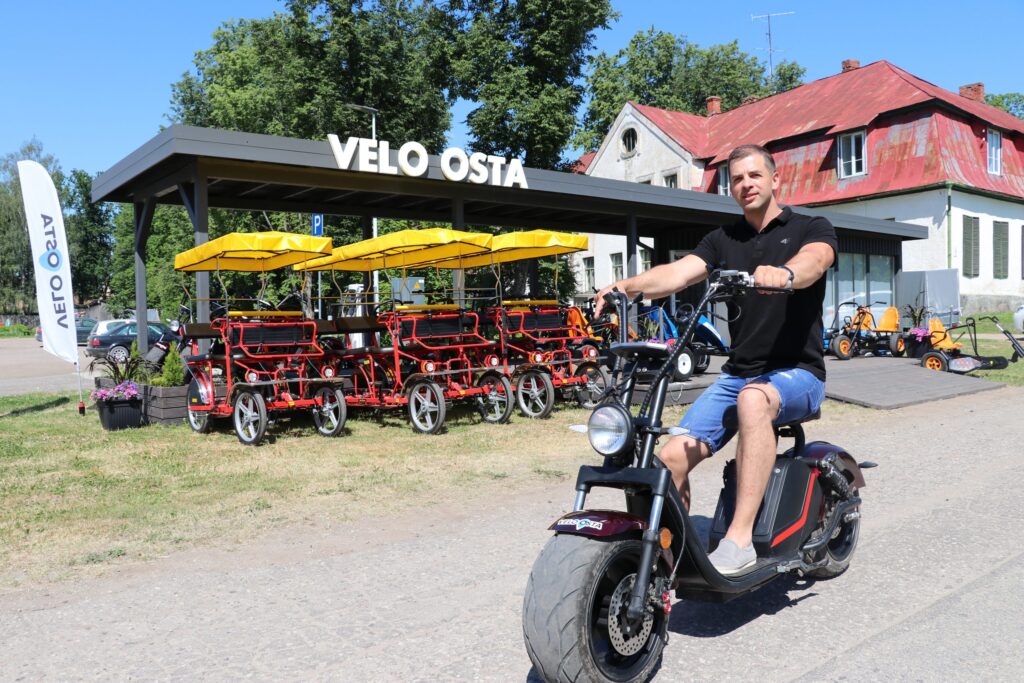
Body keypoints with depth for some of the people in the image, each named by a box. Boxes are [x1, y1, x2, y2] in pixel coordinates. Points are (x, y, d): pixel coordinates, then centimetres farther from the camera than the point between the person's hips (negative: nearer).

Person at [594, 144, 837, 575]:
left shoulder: (811, 228, 4)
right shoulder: (723, 239, 15)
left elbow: (814, 262, -20)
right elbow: (678, 272, -3)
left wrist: (783, 275, -45)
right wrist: (628, 285, -23)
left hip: (797, 372, -4)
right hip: (737, 374, 4)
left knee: (753, 400, -39)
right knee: (672, 457, -16)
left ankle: (740, 540, -36)